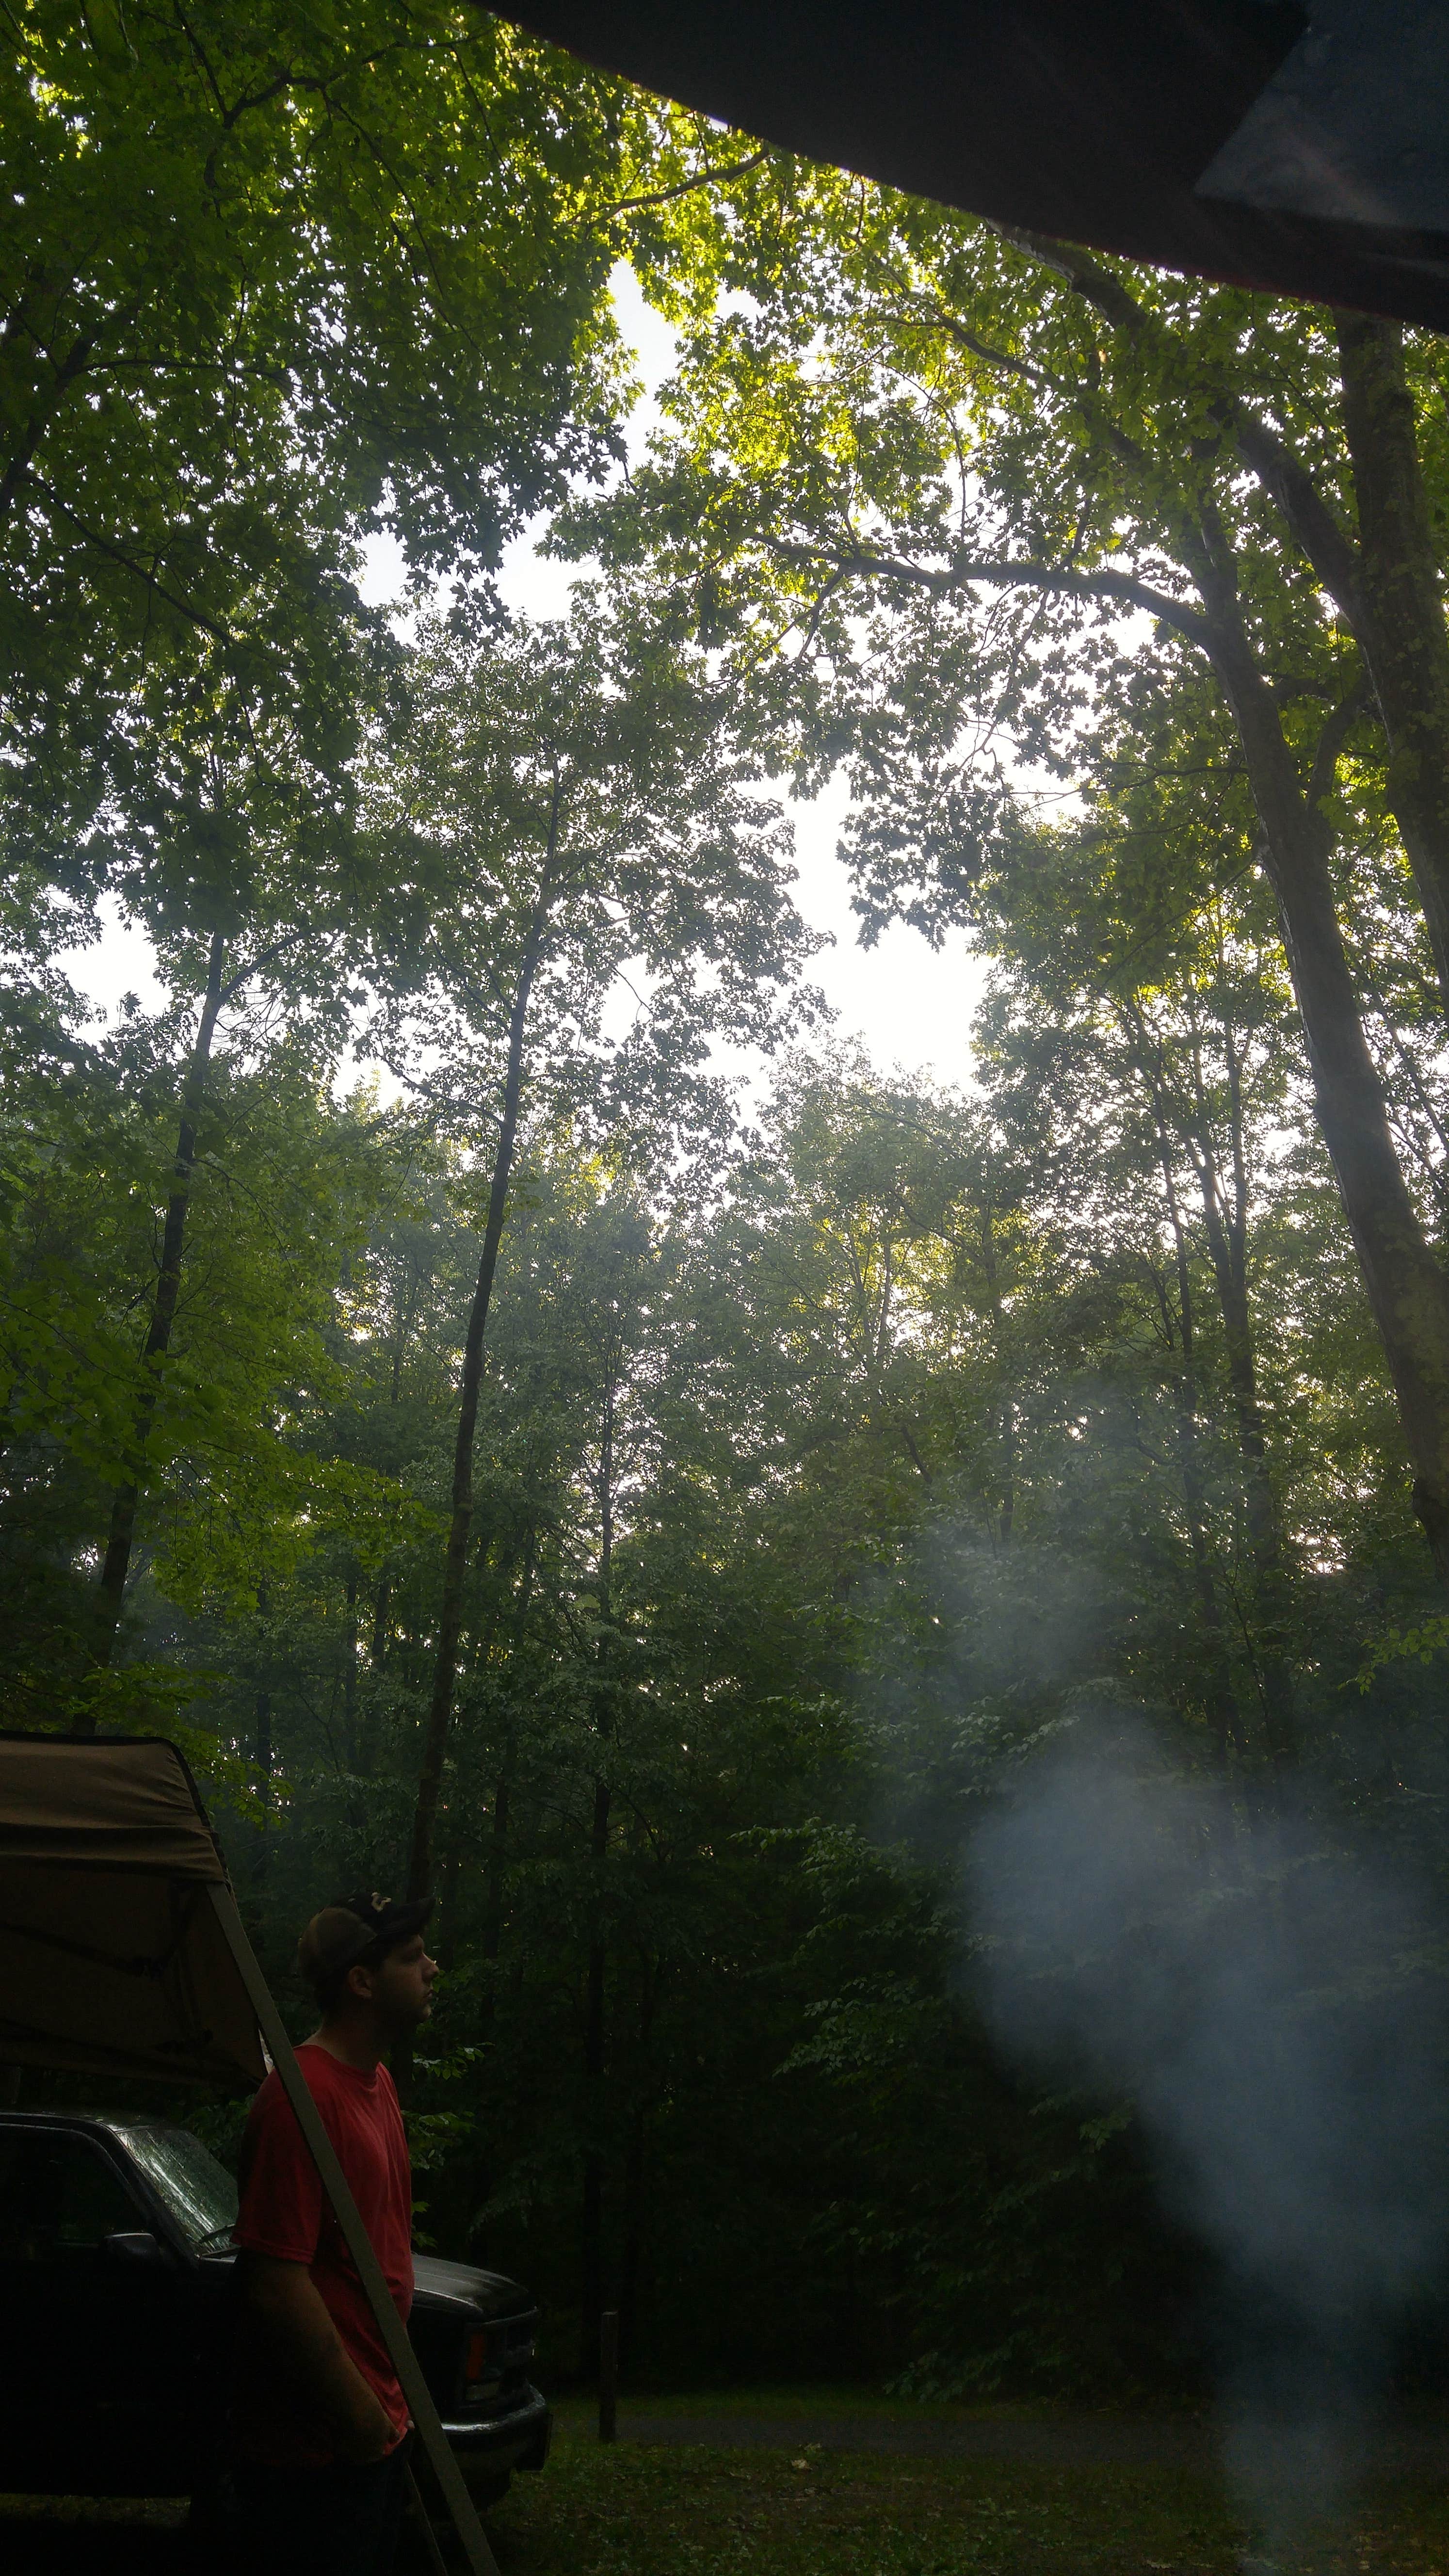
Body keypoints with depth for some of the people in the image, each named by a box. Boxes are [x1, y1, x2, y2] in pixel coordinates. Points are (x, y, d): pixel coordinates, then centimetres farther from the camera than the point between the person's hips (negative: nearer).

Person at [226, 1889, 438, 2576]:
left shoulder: (376, 2081, 8)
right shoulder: (303, 2095, -24)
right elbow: (278, 2283, -26)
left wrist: (388, 2400, 16)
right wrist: (360, 2415, -19)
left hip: (378, 2424, 9)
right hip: (317, 2447, -9)